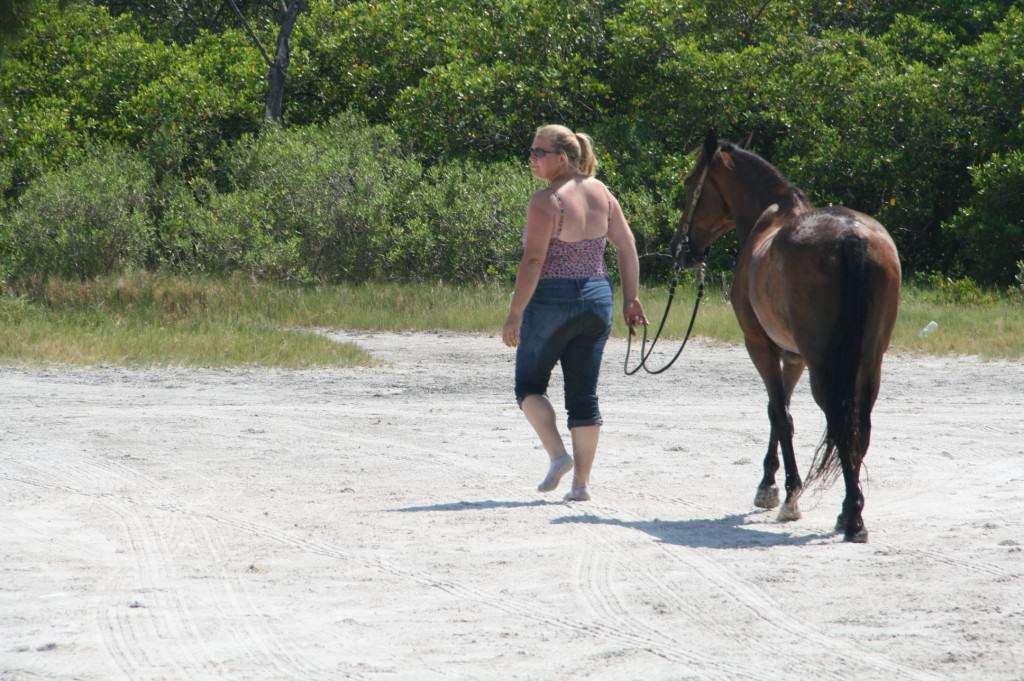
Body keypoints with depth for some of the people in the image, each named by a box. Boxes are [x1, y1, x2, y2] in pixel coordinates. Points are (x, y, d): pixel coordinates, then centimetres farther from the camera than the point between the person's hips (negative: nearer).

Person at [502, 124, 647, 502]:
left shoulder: (545, 201, -15)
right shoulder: (600, 192, 5)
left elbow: (533, 261, -19)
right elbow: (627, 246, 8)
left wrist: (515, 314, -17)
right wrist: (630, 298, 14)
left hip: (552, 300, -6)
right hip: (597, 299, 6)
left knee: (529, 385, 11)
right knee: (584, 395, 9)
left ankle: (558, 454, -8)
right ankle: (581, 482, 7)